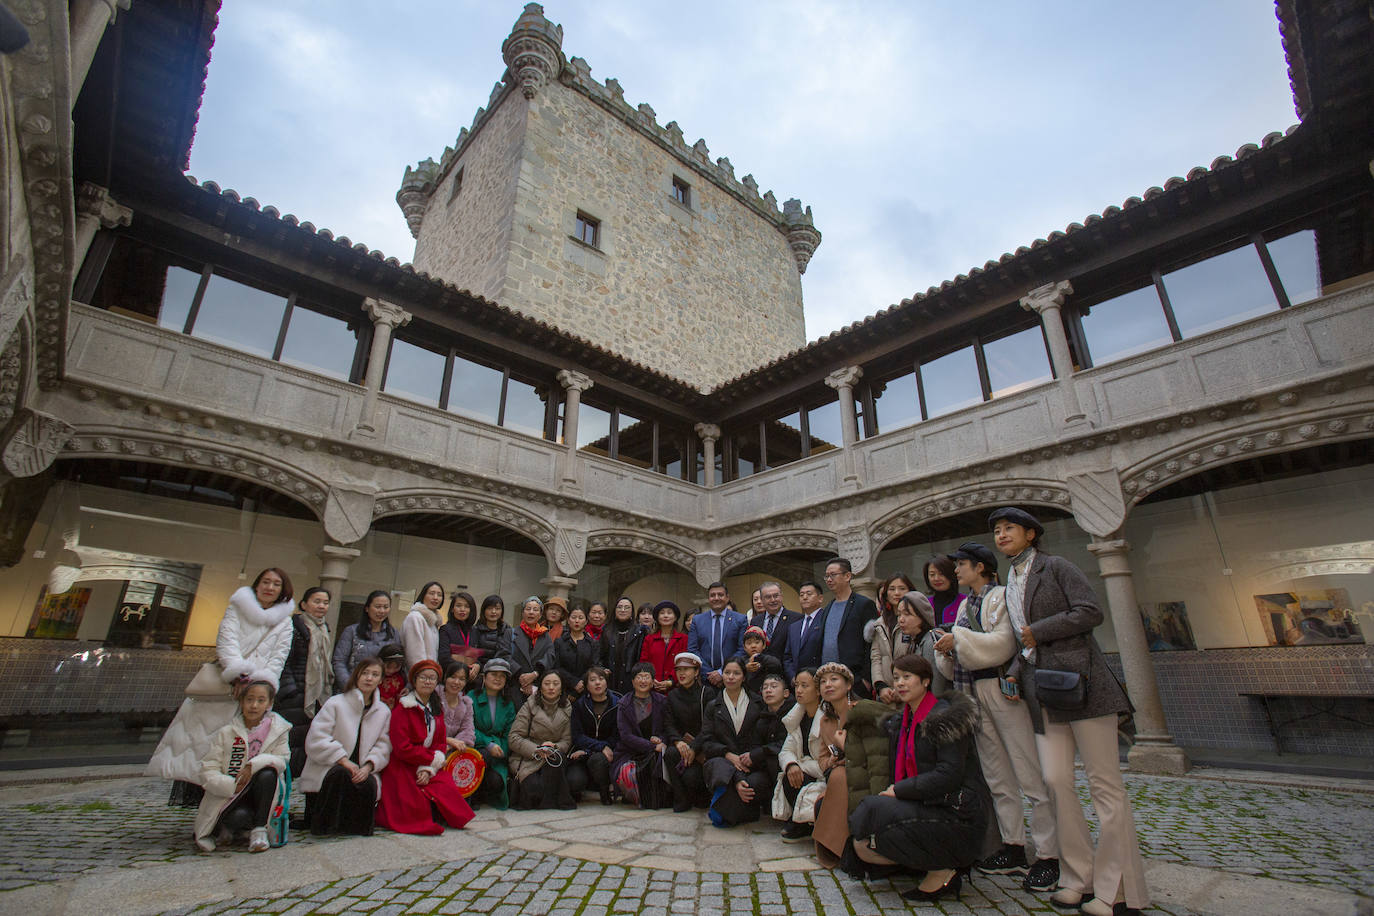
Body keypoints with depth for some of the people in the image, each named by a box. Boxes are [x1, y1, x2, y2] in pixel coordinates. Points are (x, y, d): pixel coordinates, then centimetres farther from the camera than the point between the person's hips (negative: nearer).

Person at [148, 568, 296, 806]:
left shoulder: (284, 621, 13)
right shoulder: (237, 608, 9)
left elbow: (279, 656, 4)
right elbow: (227, 640, -5)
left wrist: (262, 682, -14)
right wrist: (238, 674, -20)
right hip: (224, 685, 0)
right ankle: (190, 791, 1)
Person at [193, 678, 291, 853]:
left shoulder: (277, 729, 0)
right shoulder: (225, 733, -2)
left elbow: (281, 760, -8)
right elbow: (207, 774, -6)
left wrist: (254, 765, -26)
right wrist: (233, 786, -23)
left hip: (261, 798, 1)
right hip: (228, 797, -1)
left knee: (267, 774, -31)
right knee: (240, 816, -33)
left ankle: (259, 830, -17)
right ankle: (224, 829, 5)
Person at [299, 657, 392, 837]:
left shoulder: (383, 712, 9)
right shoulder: (335, 703, -5)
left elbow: (383, 746, 5)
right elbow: (316, 740, -13)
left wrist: (368, 766, -16)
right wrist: (343, 760, -20)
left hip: (361, 770, 3)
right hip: (326, 768, -3)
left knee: (370, 785, -29)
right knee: (341, 774, -36)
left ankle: (352, 824, 1)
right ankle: (323, 826, -15)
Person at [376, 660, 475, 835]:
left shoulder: (437, 709, 10)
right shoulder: (402, 710, -10)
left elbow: (441, 745, 8)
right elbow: (402, 749, -15)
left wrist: (429, 769, -10)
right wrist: (433, 758, -11)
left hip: (428, 769, 6)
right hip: (403, 769, -6)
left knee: (449, 789, -19)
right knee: (418, 812, -20)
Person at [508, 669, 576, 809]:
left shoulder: (567, 709, 6)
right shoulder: (529, 706, -2)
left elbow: (567, 740, 1)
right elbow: (514, 738, -9)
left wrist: (554, 747, -22)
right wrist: (536, 750, -22)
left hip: (555, 758, 3)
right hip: (526, 759, -3)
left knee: (557, 756, -32)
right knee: (535, 787, -31)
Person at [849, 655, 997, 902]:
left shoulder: (946, 717, -12)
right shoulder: (901, 721, 14)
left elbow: (949, 775, -20)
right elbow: (898, 774, 19)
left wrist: (899, 790, -15)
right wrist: (892, 792, -2)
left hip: (958, 816, -9)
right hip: (925, 808, 9)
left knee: (874, 811, -24)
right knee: (861, 847, -5)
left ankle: (941, 872, -8)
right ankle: (943, 863, 5)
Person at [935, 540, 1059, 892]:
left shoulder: (1002, 597, -5)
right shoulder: (966, 604, 17)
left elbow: (1004, 641, -17)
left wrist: (958, 639, -16)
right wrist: (947, 650, -4)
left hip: (1003, 689, -8)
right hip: (975, 692, 8)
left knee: (1030, 775, -4)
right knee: (997, 777, 11)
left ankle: (1048, 856, 3)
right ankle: (1014, 849, 20)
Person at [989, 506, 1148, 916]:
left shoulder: (1055, 567, -1)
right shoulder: (1010, 585, 18)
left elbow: (1090, 612, -13)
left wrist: (1038, 631, -10)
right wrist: (1015, 672, 9)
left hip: (1078, 679, -6)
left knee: (1105, 783, -2)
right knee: (1055, 781, 2)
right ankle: (1080, 878, 13)